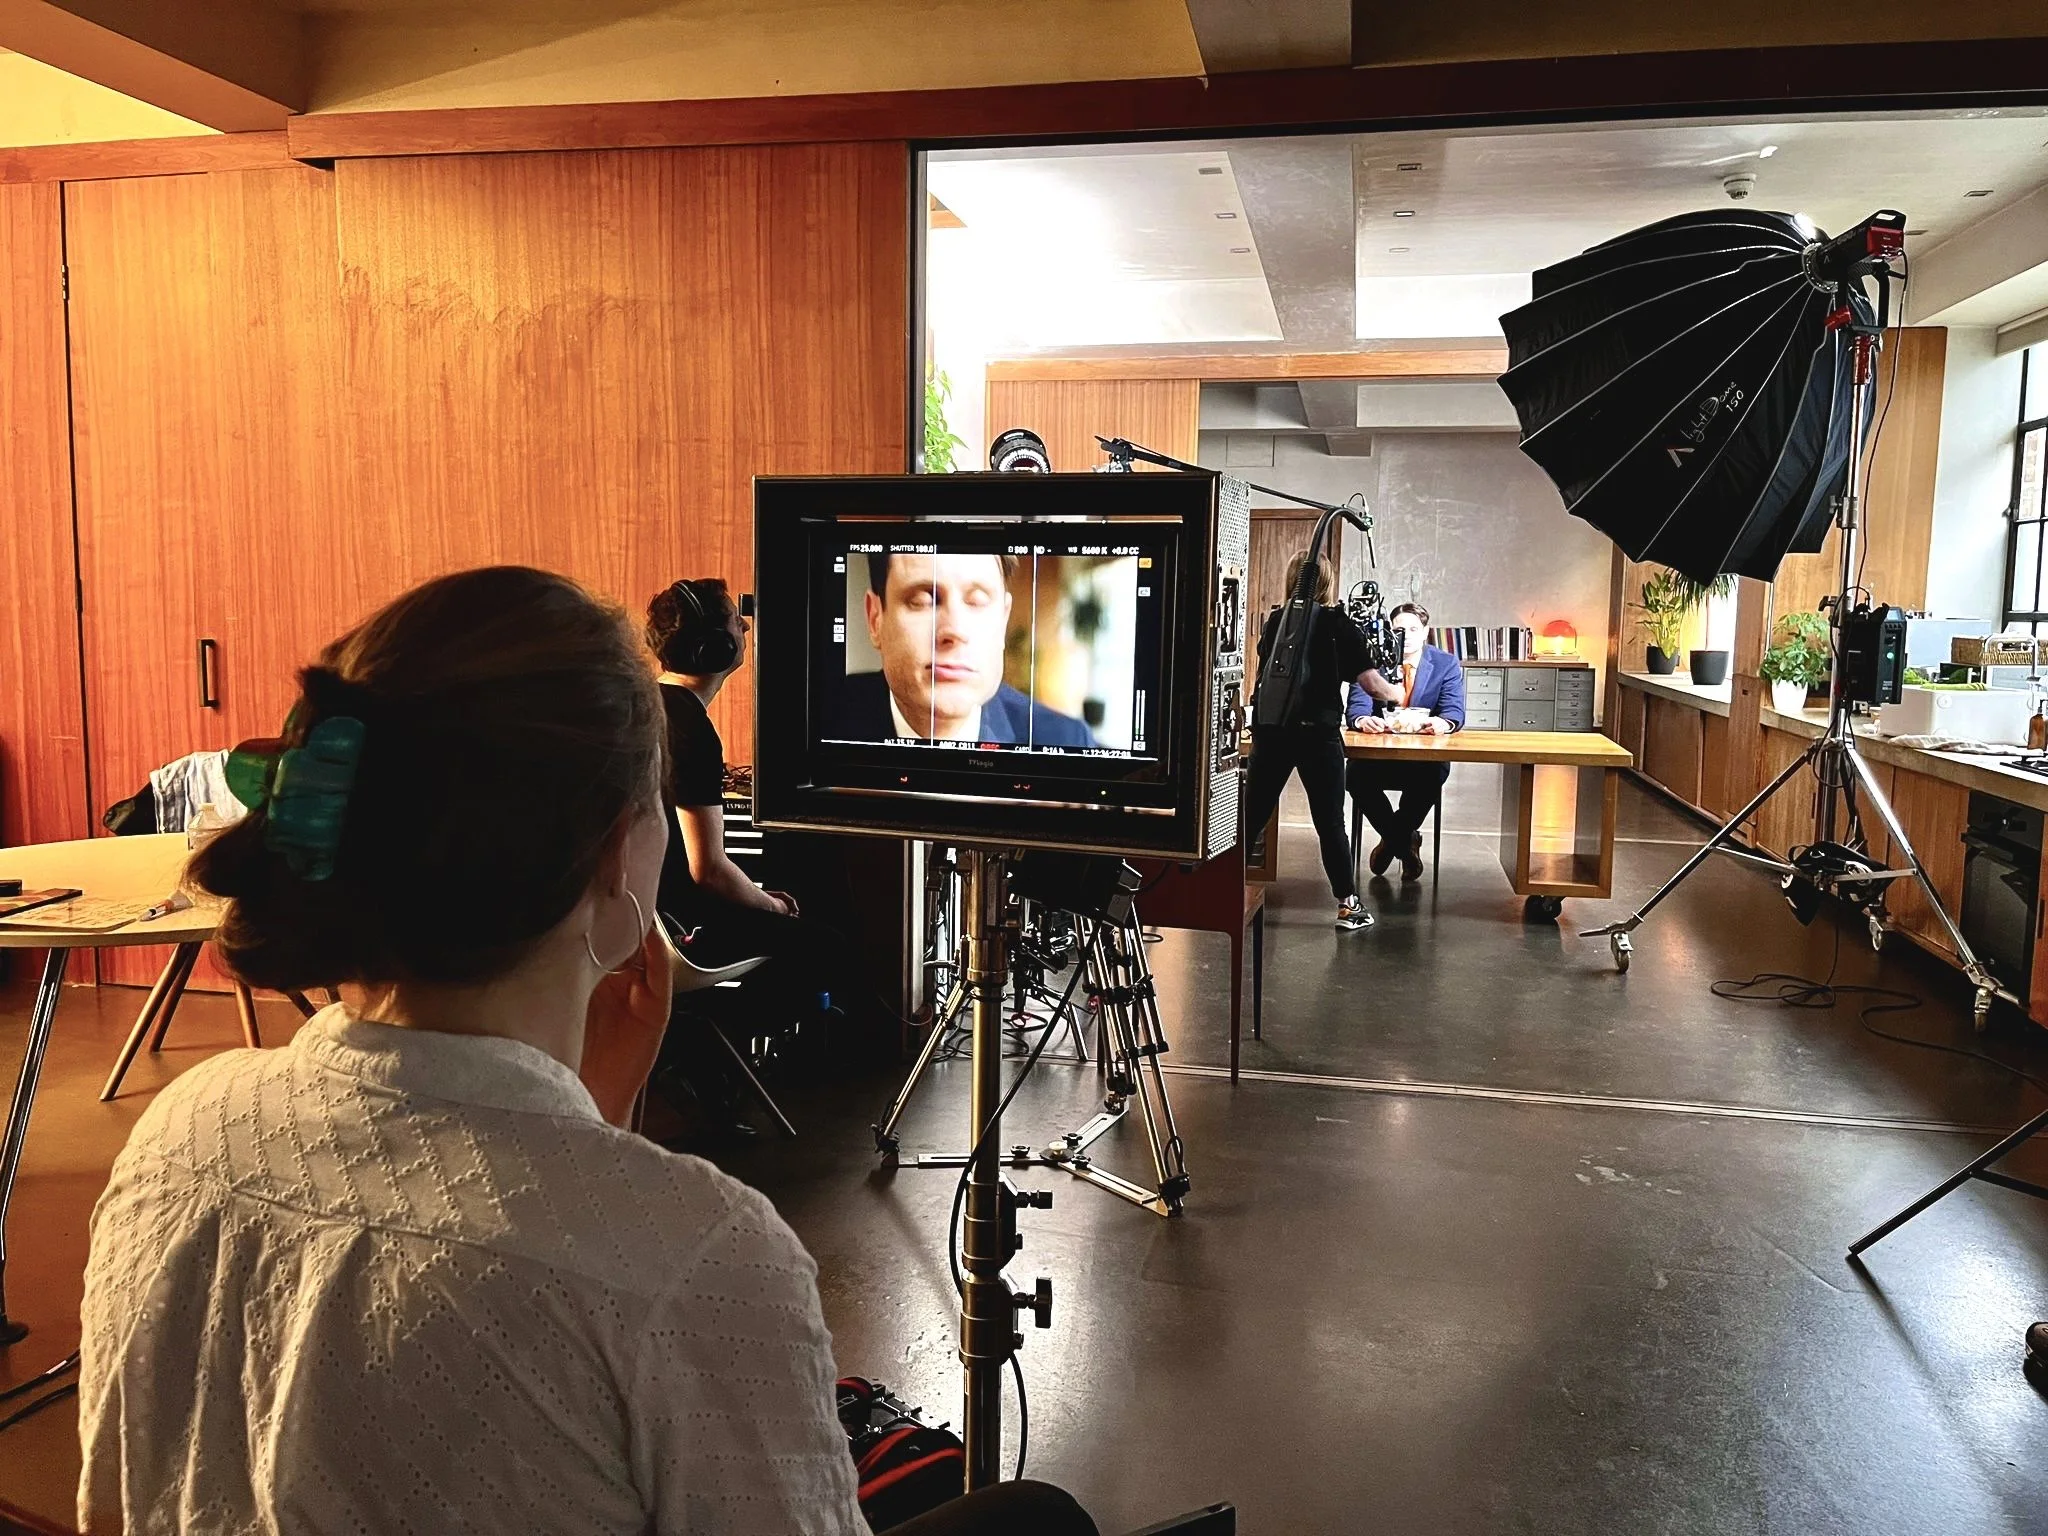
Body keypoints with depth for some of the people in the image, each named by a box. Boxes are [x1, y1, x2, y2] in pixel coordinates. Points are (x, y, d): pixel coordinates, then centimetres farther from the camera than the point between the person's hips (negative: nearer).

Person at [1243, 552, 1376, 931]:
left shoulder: (1274, 622, 8)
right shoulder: (1339, 625, -2)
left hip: (1270, 730, 3)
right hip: (1317, 732, -3)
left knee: (1252, 815, 11)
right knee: (1329, 823, 2)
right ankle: (1348, 904, 7)